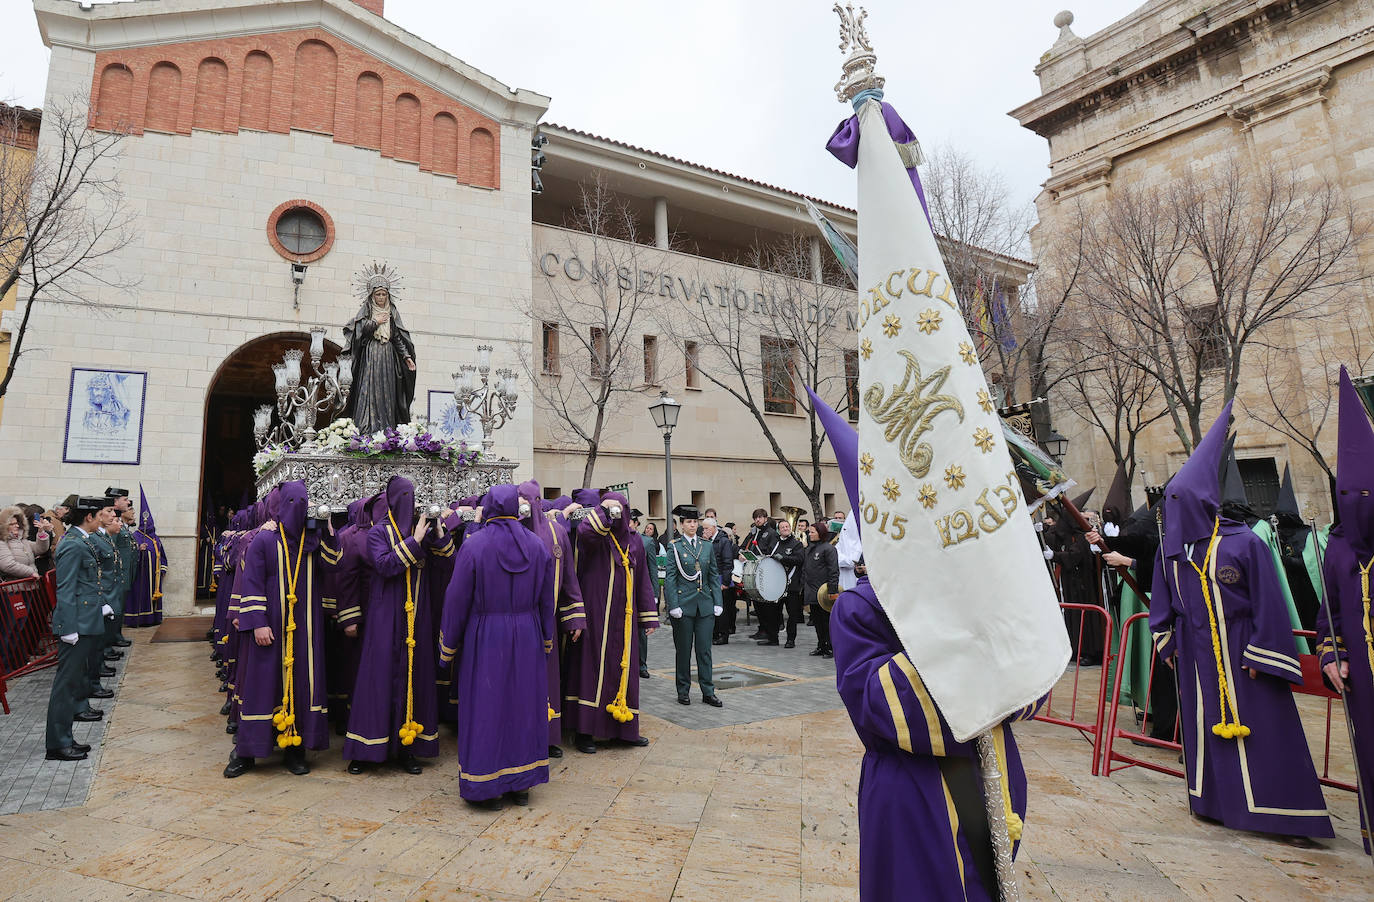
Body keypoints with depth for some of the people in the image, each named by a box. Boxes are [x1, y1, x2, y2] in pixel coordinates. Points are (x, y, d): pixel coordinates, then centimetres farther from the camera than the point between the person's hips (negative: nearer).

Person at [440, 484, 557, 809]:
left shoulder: (474, 545, -11)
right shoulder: (537, 546, 0)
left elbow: (457, 599, -8)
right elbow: (547, 601, 5)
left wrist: (448, 645, 1)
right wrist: (546, 641, 15)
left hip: (485, 637, -3)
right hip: (527, 638, 4)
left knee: (485, 707, 6)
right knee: (523, 703, 12)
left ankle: (485, 786, 15)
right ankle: (521, 784, 23)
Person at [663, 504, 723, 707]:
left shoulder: (707, 546, 8)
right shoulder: (674, 546, -2)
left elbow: (714, 576, 10)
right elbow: (670, 578, -5)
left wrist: (717, 603, 3)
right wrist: (673, 606, -11)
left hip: (705, 605, 3)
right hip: (683, 604, -3)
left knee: (704, 649, 6)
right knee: (684, 650, 7)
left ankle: (708, 692, 13)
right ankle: (683, 691, 19)